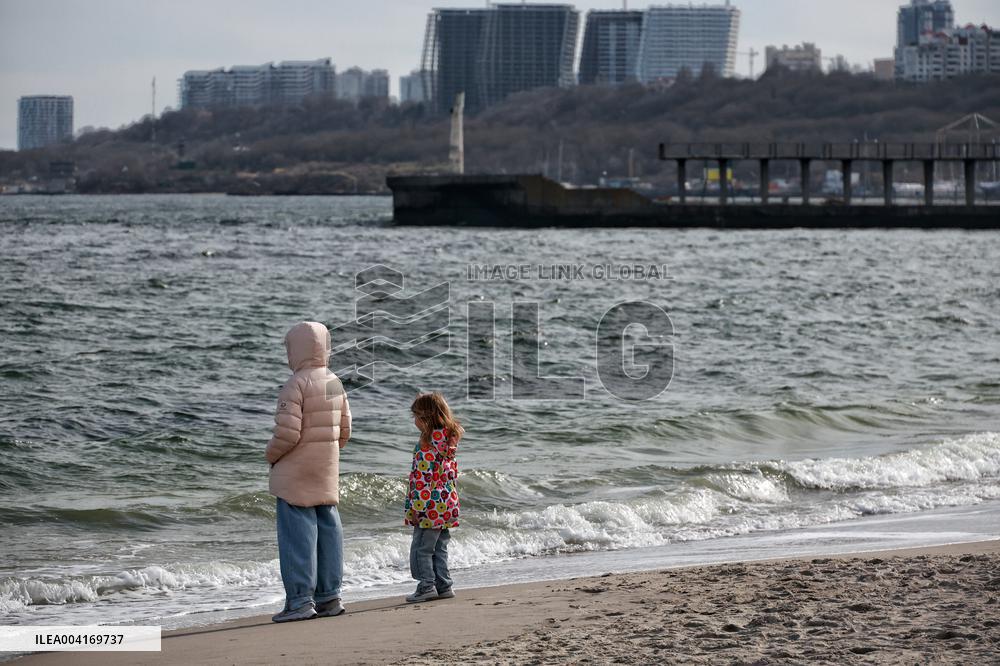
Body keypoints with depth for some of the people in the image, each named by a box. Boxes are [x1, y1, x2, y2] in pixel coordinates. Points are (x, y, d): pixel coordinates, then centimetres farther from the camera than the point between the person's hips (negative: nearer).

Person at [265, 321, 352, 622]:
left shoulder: (297, 385, -17)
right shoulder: (335, 384, 8)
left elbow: (287, 433, -21)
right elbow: (344, 430, 12)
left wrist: (271, 455, -4)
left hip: (296, 473, -8)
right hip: (327, 471, 8)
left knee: (297, 533, -4)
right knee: (327, 528, 11)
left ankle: (300, 599, -5)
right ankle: (329, 596, 15)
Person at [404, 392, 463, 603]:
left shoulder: (428, 443, -16)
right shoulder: (449, 440, 11)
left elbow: (423, 477, -19)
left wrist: (416, 507, -16)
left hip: (432, 506, -9)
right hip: (448, 505, 9)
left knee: (421, 548, -2)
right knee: (439, 548, 15)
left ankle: (427, 586, -2)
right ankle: (443, 586, 16)